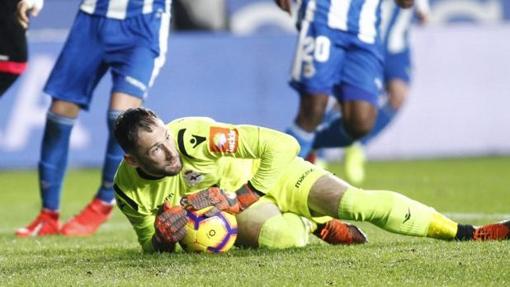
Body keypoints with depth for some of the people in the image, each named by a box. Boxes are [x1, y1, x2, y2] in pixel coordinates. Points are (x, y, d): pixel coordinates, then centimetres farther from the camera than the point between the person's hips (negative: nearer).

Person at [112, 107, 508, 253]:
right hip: (234, 210, 1)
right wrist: (162, 239, -25)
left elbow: (282, 145, -23)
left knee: (351, 201, -26)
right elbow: (151, 248, -1)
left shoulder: (195, 135, -30)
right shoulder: (130, 190, -20)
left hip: (268, 175, -1)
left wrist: (248, 194, -26)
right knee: (280, 237, -33)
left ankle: (466, 233, -9)